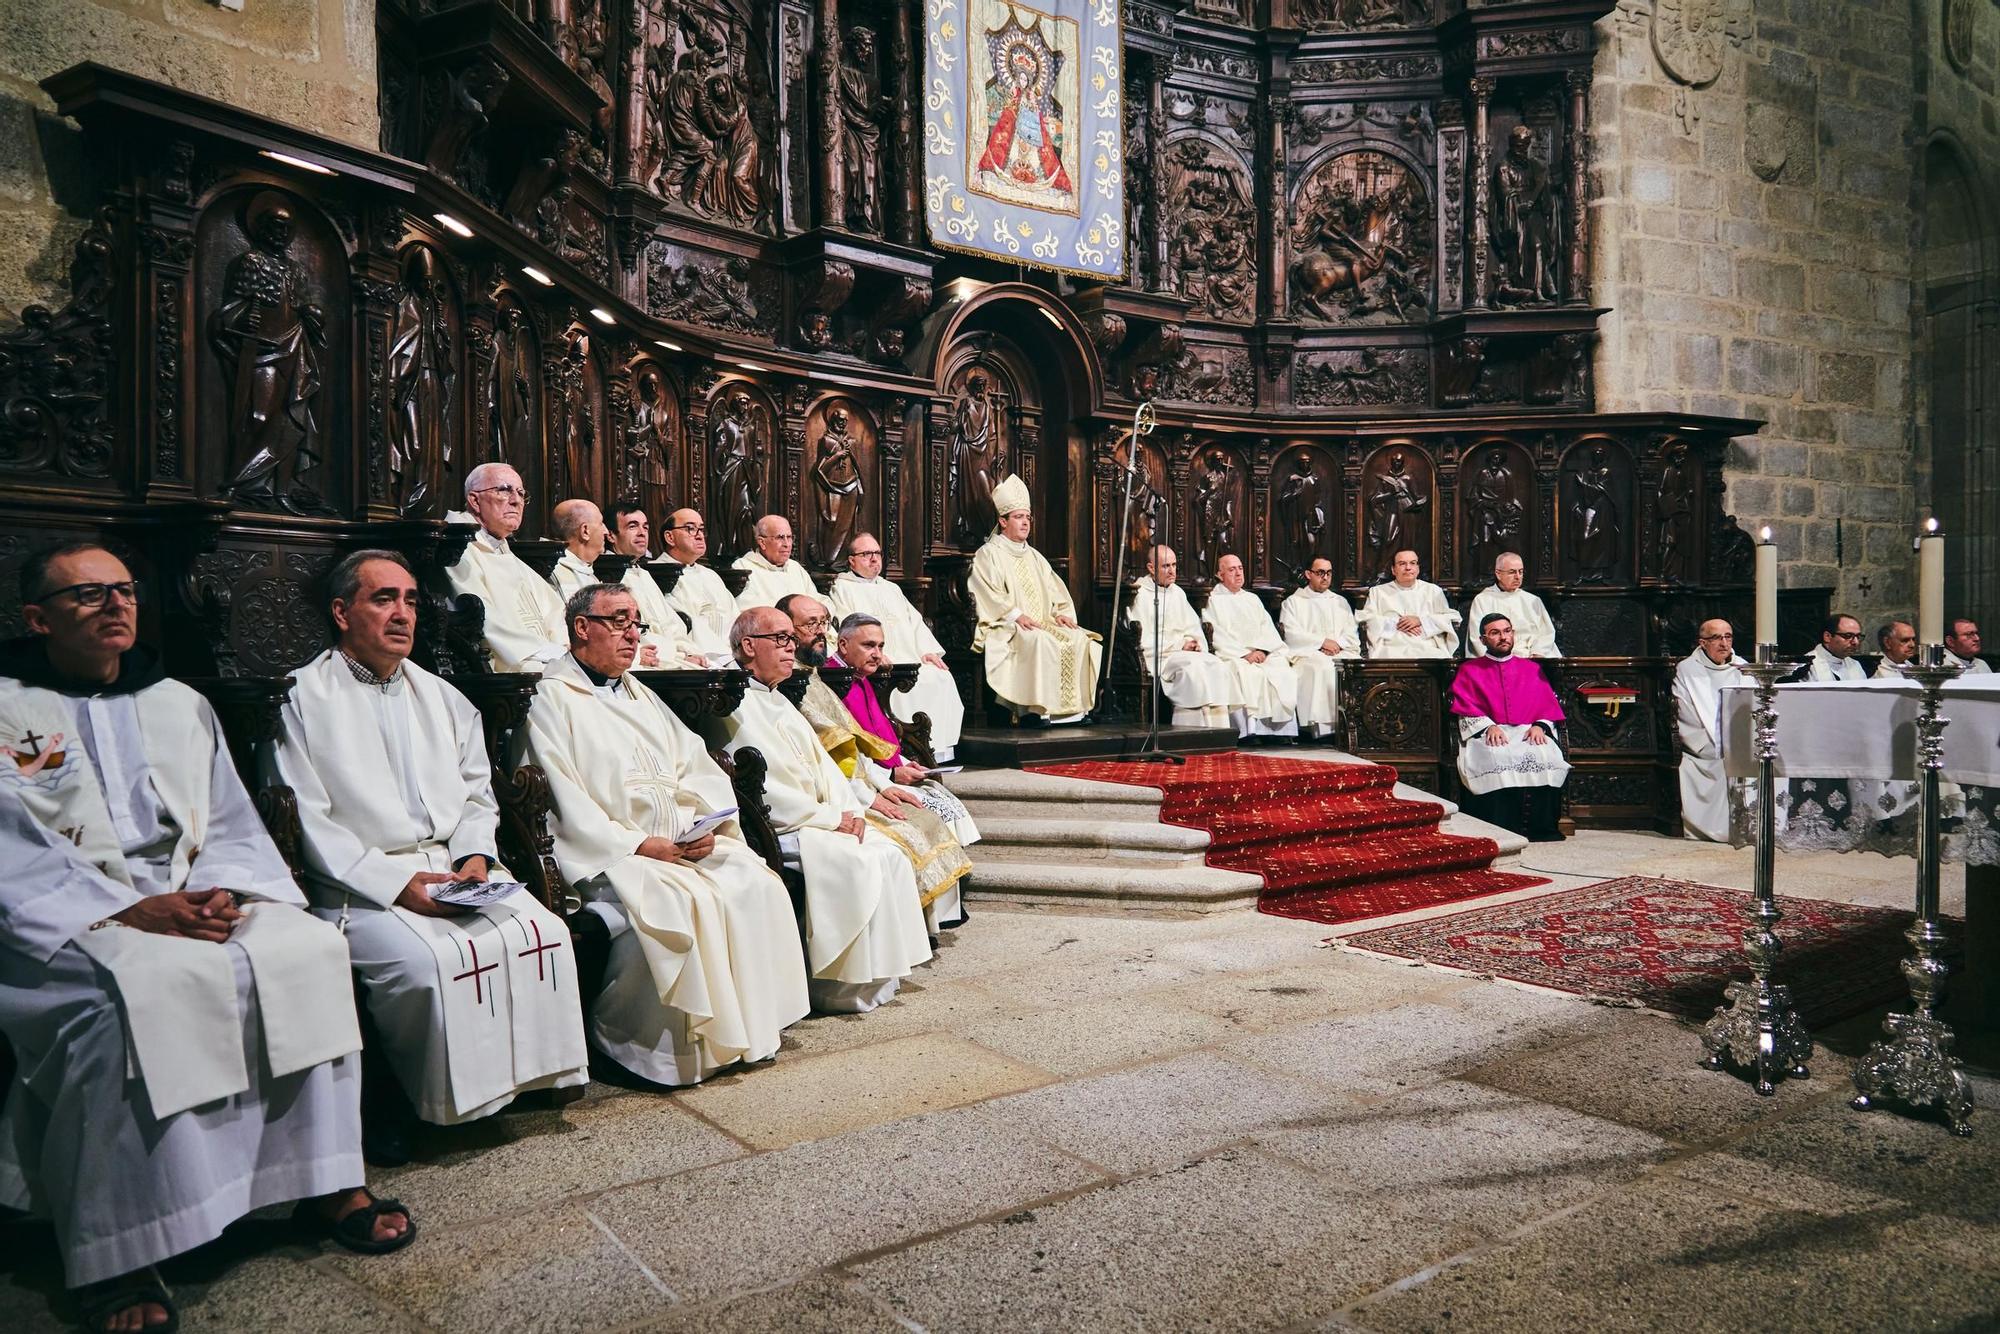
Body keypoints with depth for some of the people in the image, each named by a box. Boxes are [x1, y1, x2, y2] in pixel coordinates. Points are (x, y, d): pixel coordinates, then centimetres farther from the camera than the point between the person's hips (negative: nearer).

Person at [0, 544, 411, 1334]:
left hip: (193, 902, 4)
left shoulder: (179, 705, 19)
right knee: (143, 987, -35)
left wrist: (220, 888, -8)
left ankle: (328, 1182, -15)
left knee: (306, 949, -23)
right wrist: (129, 912, -19)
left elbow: (231, 825, 14)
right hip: (64, 920, -4)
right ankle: (114, 1256, -24)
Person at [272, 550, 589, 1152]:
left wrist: (475, 857, -2)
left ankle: (526, 1073, -3)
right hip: (359, 884, -5)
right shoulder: (302, 700, 1)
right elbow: (307, 824, -6)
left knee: (545, 934, -19)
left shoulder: (440, 696, 20)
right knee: (426, 960, -31)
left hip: (456, 867, 5)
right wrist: (396, 884, -15)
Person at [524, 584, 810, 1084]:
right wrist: (640, 845, -17)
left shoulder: (640, 695, 24)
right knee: (687, 904, -30)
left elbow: (694, 766, 16)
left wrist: (707, 823, -4)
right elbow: (564, 803, -10)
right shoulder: (552, 700, 1)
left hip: (684, 841, 7)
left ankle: (751, 1023, -6)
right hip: (610, 853, -7)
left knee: (758, 884, -15)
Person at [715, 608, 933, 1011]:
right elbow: (763, 788, -17)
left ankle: (880, 972, -2)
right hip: (776, 832, -9)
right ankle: (846, 987, -12)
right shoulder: (737, 707, -10)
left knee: (891, 856, -6)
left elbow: (822, 763, 16)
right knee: (857, 864, -24)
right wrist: (832, 818, -13)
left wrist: (852, 811, -1)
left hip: (818, 823, 9)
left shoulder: (778, 701, 21)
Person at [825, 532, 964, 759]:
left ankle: (938, 748, -19)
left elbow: (916, 622, 21)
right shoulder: (842, 589, 11)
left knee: (942, 678, -20)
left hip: (912, 659, 6)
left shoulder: (891, 589, 31)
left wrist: (927, 651, 2)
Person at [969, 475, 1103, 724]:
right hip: (1004, 627, -7)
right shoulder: (988, 554, 3)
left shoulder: (1034, 556, 25)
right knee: (1040, 641, -36)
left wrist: (1061, 612, 0)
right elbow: (988, 594, -10)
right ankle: (1033, 710, -35)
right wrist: (1016, 615, -21)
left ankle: (1074, 705, -18)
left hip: (1043, 623, 7)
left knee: (1079, 639, -18)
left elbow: (1055, 590, 20)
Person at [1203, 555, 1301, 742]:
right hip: (1232, 656, -4)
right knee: (1250, 675, -35)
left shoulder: (1252, 599, 26)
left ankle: (1281, 729, -26)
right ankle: (1252, 729, -36)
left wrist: (1260, 650, -6)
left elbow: (1267, 629, 14)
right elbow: (1217, 637, -3)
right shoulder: (1213, 601, 10)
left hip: (1263, 653, 4)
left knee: (1284, 671, -25)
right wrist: (1245, 654, -13)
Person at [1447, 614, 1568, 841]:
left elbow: (1548, 706, 13)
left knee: (1547, 754, -31)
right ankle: (1502, 829, -33)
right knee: (1498, 757, -36)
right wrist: (1488, 726, -15)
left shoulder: (1531, 669, 23)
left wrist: (1539, 726, -9)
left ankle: (1543, 827, -26)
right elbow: (1466, 710, 4)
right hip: (1487, 735, -2)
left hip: (1528, 733, 2)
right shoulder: (1469, 670, 17)